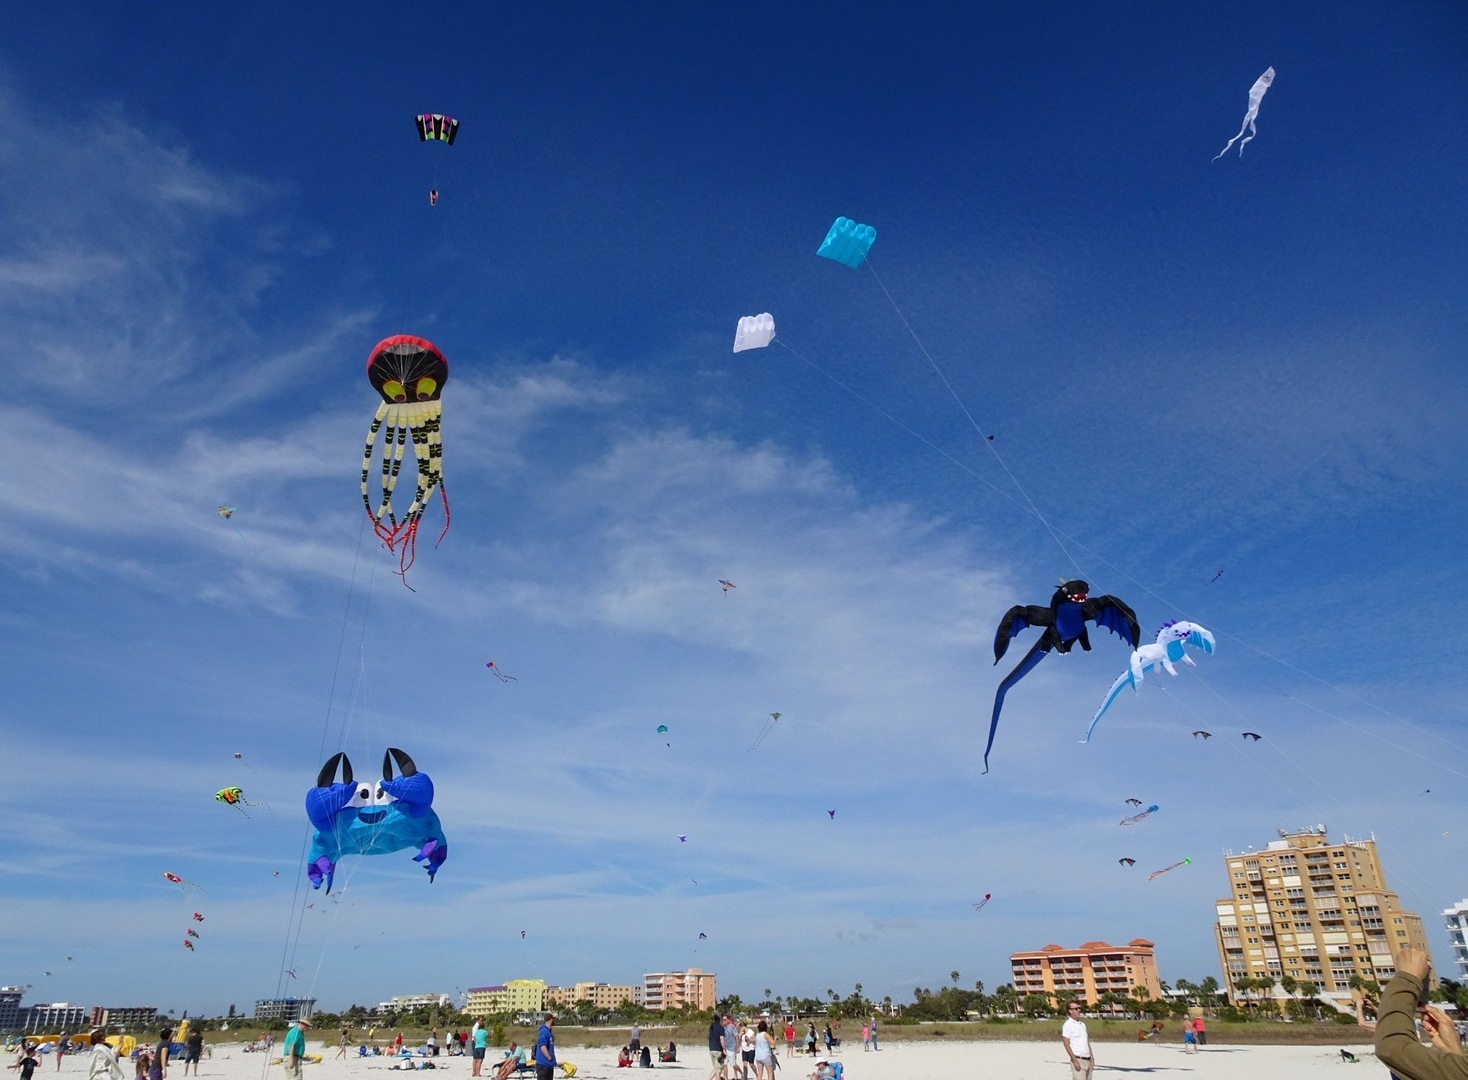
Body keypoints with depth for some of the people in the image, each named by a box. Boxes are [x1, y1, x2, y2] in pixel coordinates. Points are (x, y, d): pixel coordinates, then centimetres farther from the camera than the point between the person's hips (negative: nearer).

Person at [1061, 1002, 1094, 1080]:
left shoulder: (1082, 1024, 17)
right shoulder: (1067, 1025, -7)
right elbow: (1066, 1044, -11)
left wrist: (1092, 1058, 13)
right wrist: (1075, 1060, -17)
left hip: (1088, 1060, 7)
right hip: (1078, 1060, -7)